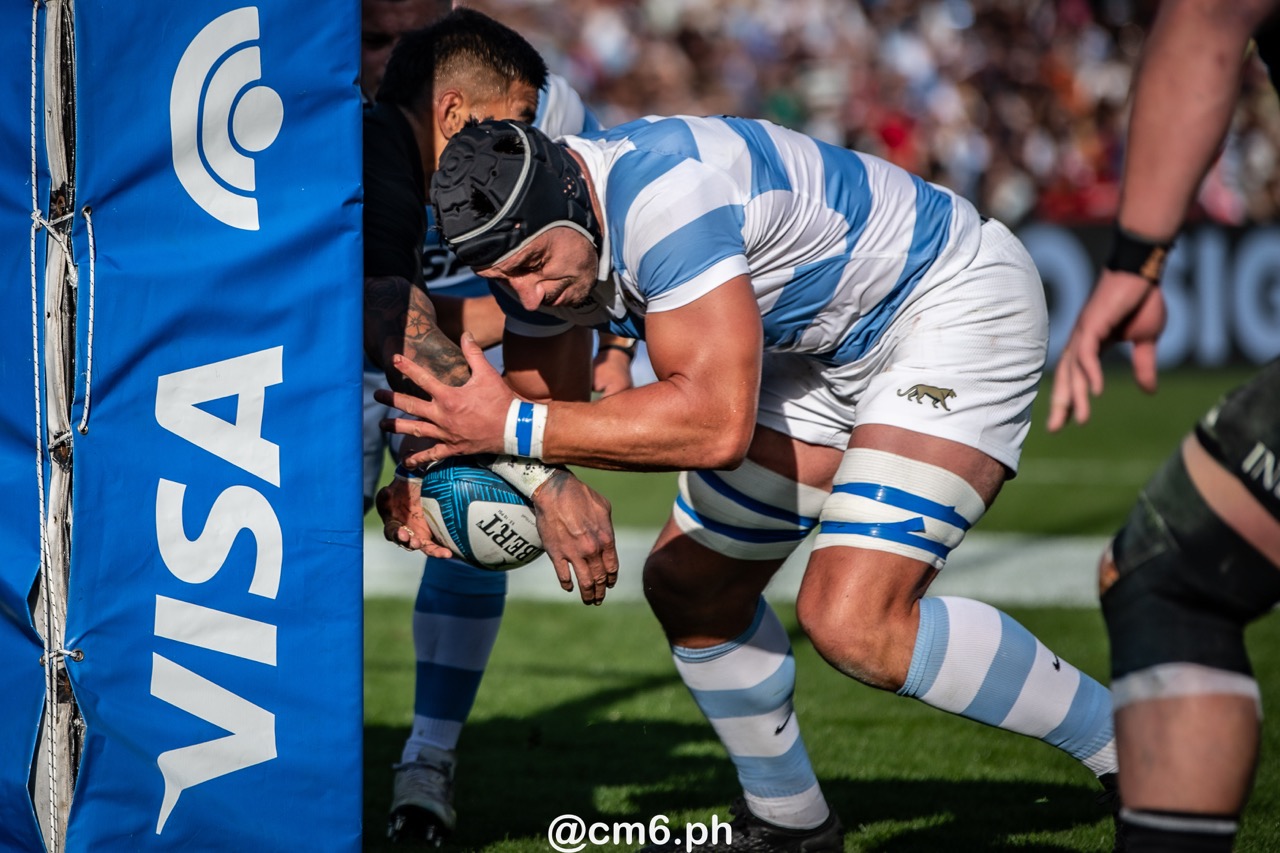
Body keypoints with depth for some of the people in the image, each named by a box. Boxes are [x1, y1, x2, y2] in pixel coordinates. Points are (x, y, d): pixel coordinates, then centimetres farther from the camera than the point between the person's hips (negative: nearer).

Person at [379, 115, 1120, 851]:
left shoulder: (661, 190, -34)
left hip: (954, 311, -9)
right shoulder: (533, 239, -7)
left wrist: (515, 427, -35)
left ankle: (1134, 750, -8)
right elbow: (547, 409, 5)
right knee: (690, 587, 10)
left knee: (855, 622, -23)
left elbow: (717, 423, -39)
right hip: (831, 345, 9)